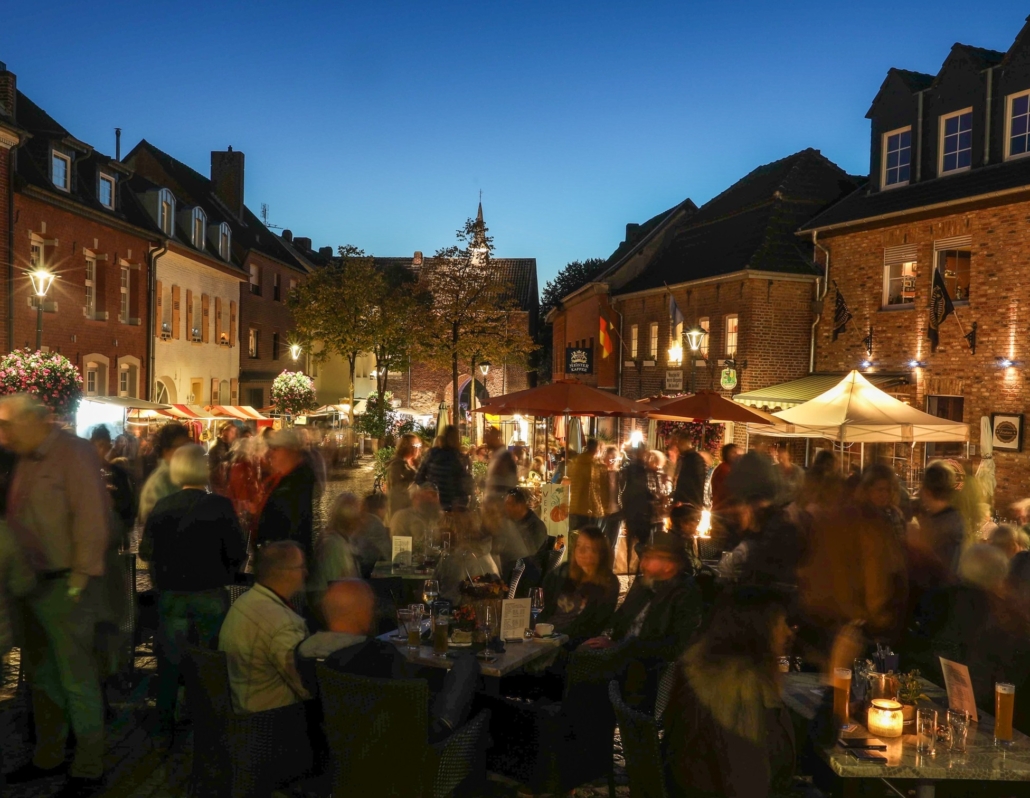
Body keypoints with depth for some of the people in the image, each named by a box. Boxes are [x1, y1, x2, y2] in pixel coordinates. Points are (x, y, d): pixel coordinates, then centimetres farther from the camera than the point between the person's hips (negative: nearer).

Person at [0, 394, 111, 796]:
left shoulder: (73, 453, -13)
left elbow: (91, 517, -19)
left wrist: (80, 577, -20)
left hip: (65, 585, -8)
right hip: (34, 583, 8)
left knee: (76, 679, 0)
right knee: (40, 675, 19)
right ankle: (47, 757, 35)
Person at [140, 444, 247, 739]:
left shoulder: (161, 508, -9)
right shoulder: (220, 506, -16)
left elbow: (145, 551, -2)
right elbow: (237, 553, -16)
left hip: (171, 594, 2)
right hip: (210, 594, -2)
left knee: (169, 660, 15)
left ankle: (165, 726, 24)